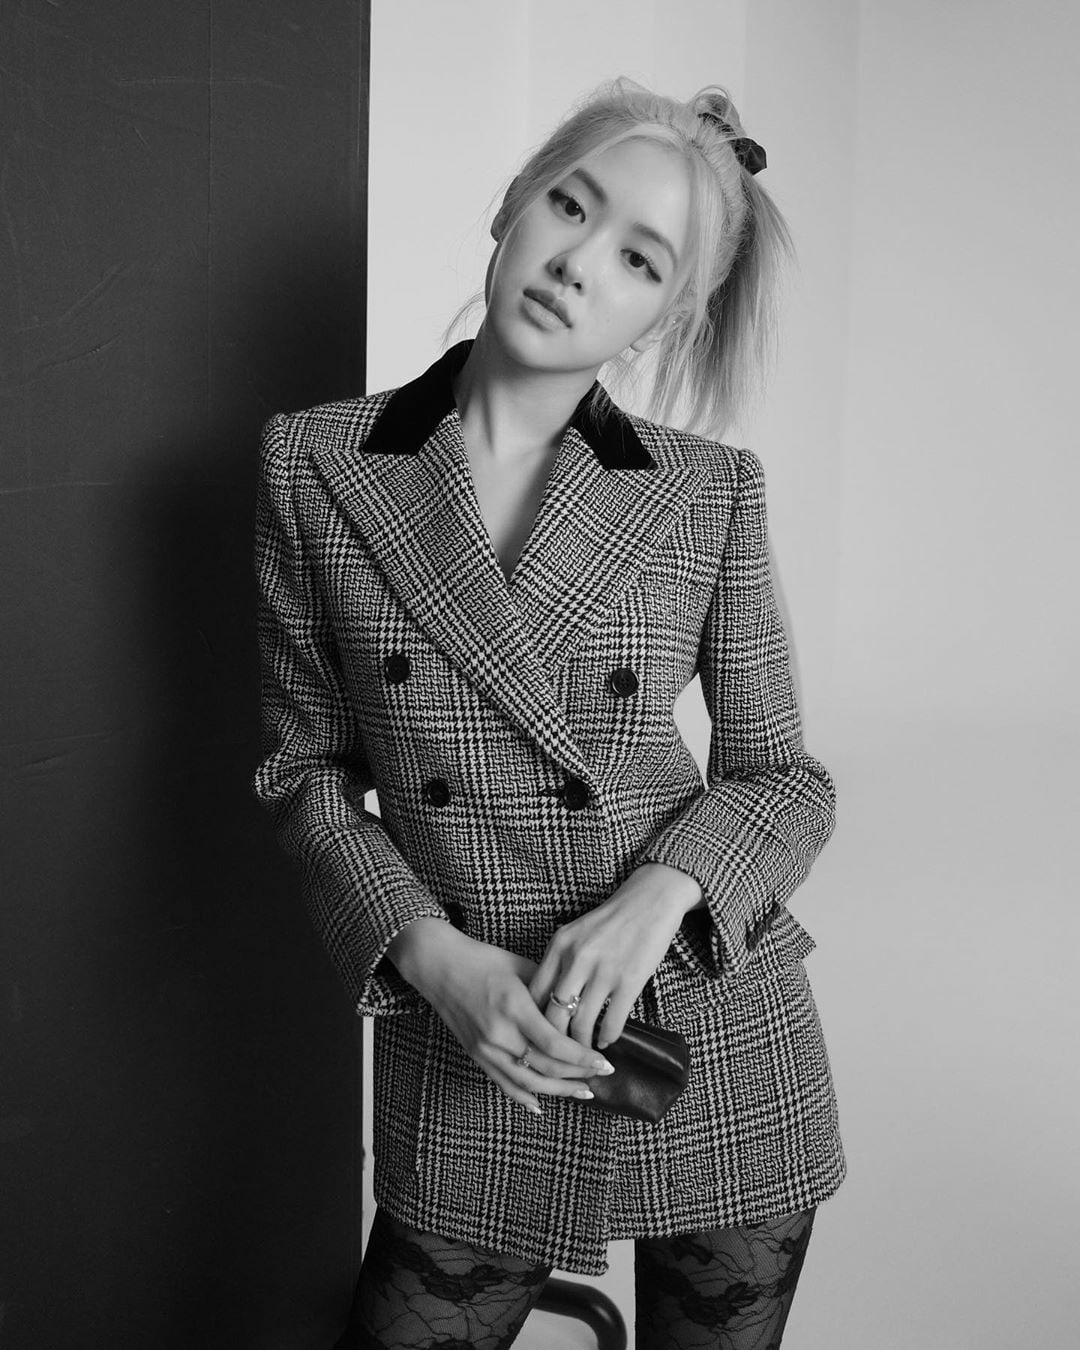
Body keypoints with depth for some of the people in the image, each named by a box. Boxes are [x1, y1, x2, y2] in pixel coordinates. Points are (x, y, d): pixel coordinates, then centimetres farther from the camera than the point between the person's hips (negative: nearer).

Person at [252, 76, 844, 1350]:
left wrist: (662, 890, -17)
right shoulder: (315, 466, -4)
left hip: (725, 1062, 1)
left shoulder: (711, 491, -4)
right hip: (471, 1072, 0)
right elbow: (307, 769, 2)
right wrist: (428, 951, -13)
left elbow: (785, 779, 2)